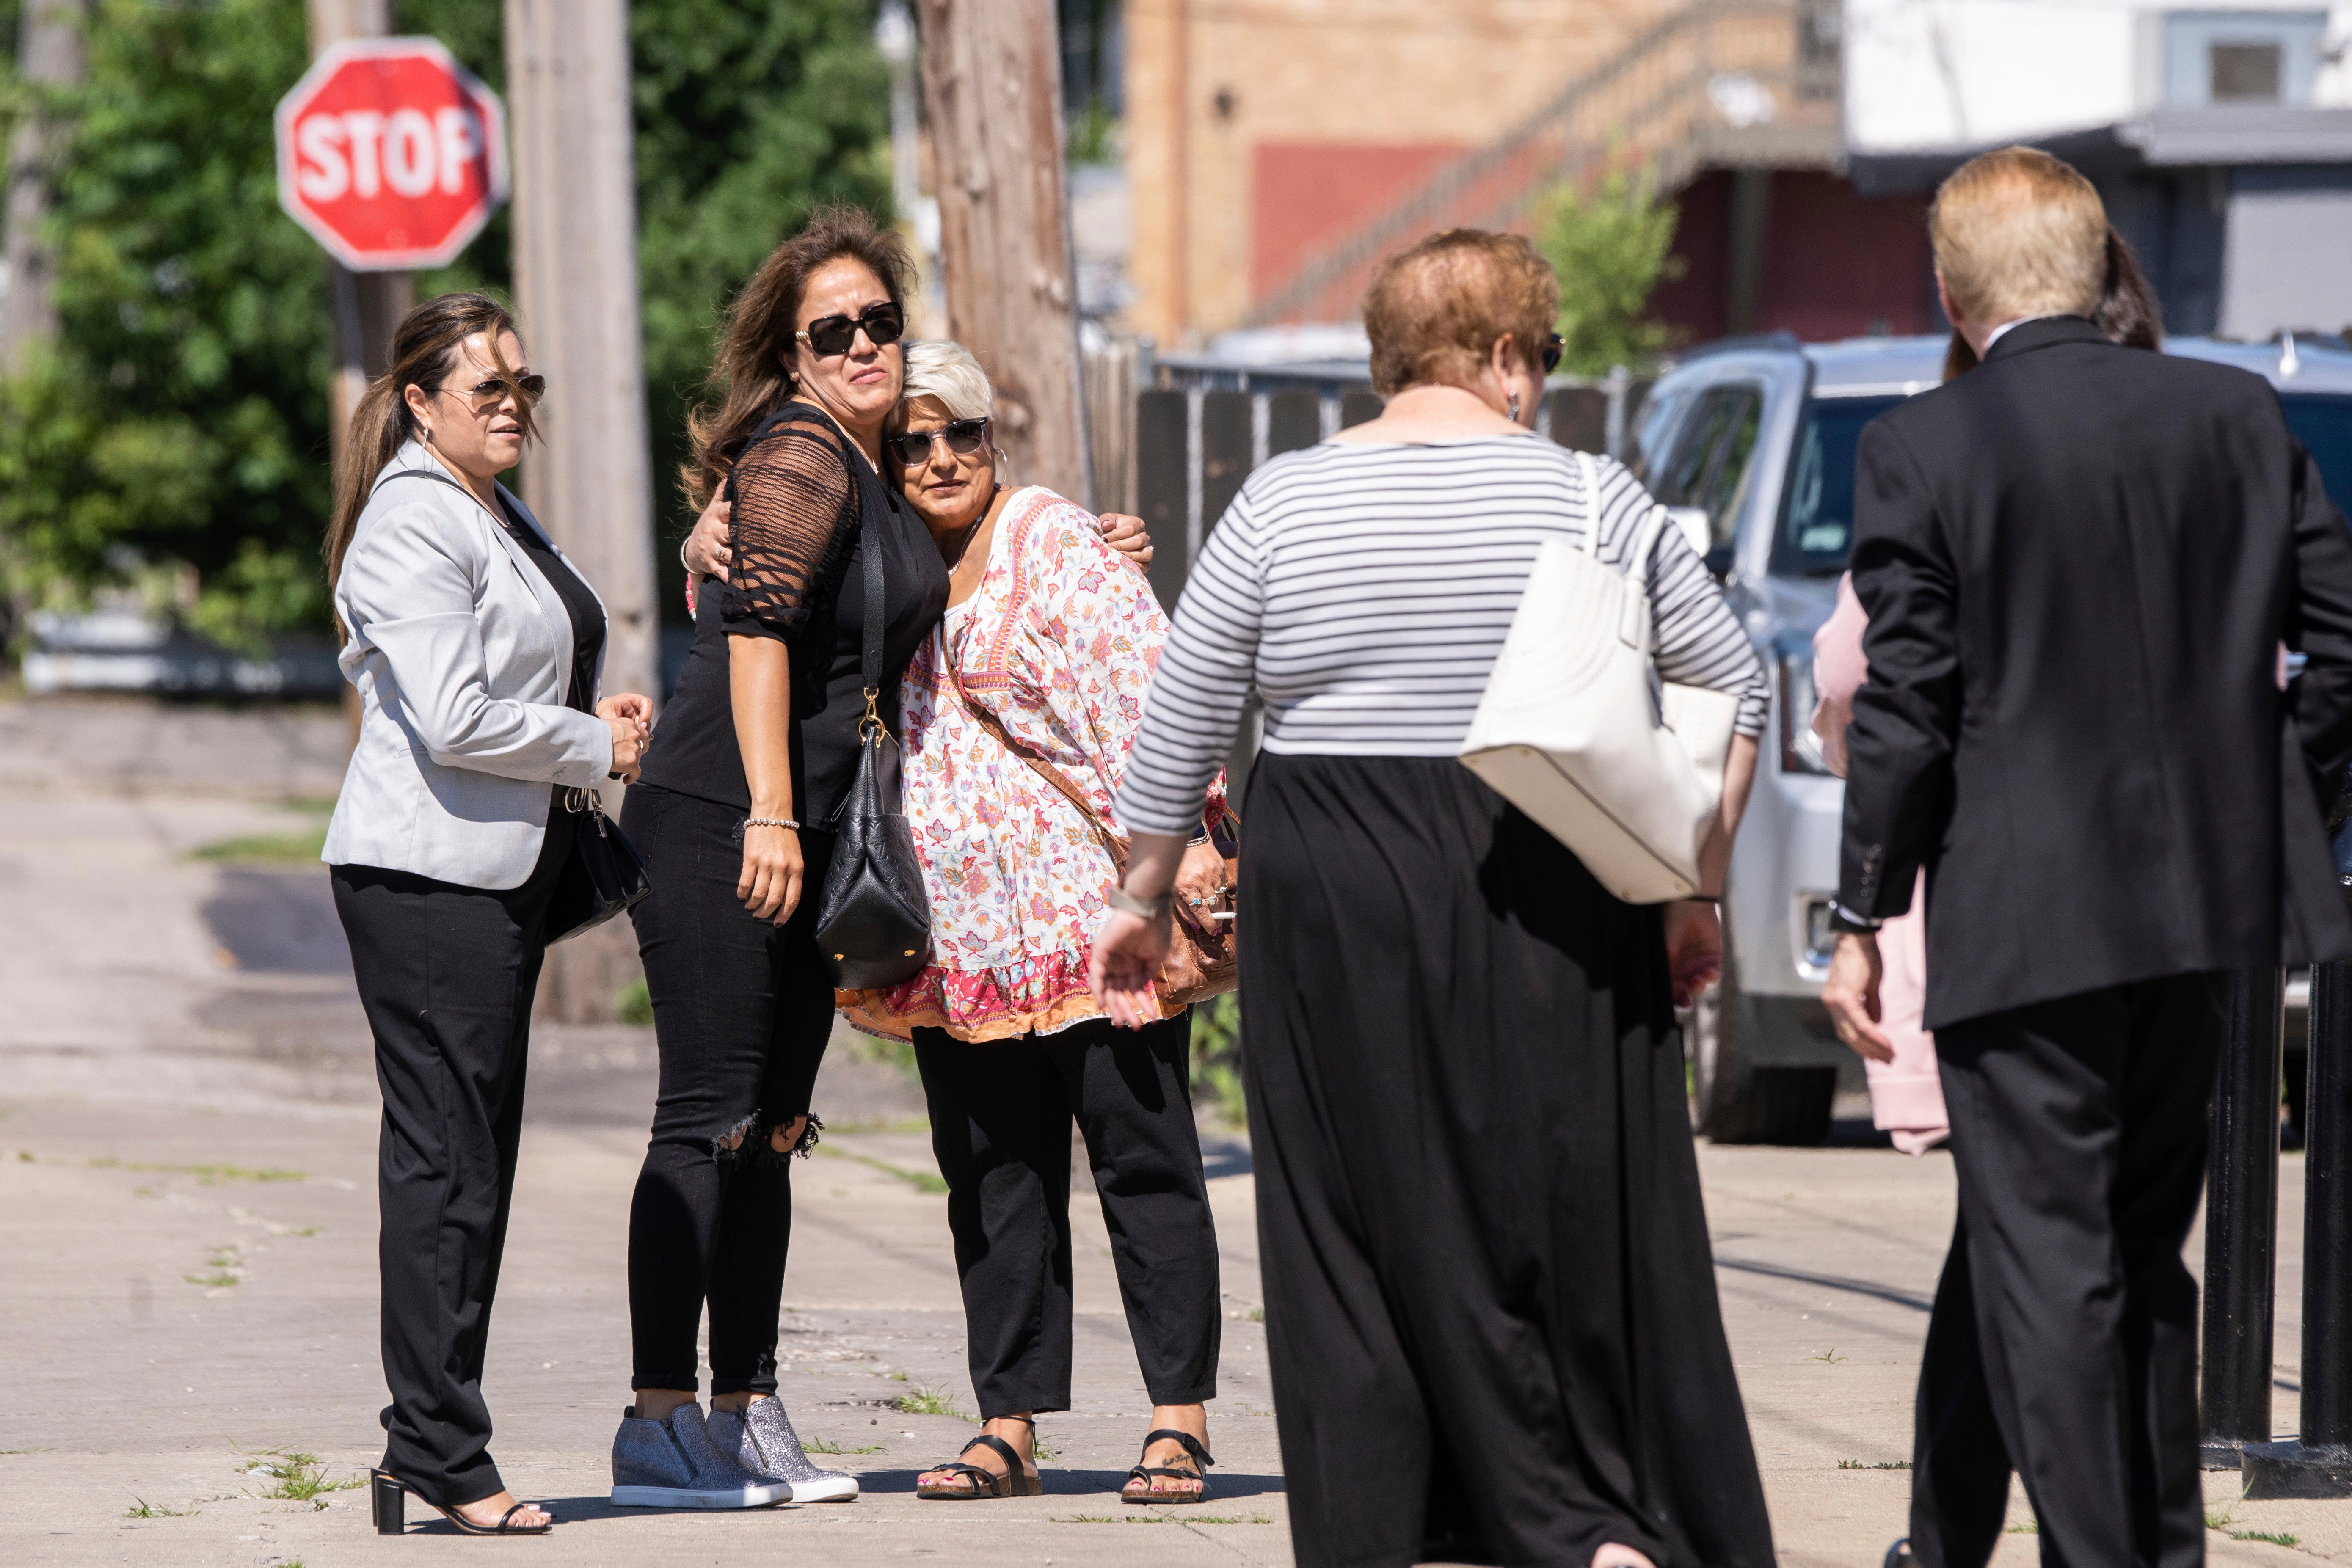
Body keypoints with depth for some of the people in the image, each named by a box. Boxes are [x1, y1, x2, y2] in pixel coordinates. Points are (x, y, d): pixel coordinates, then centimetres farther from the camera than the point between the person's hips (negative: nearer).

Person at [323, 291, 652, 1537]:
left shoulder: (502, 518, 19)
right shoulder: (413, 523, -12)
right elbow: (454, 717, -20)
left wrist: (597, 717, 13)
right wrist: (597, 747, -9)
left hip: (503, 870, 10)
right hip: (426, 873, -10)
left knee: (469, 1156, 10)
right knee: (447, 1163, -8)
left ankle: (431, 1442, 13)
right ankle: (440, 1448, -6)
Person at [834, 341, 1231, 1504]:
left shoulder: (1051, 541, -4)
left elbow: (1146, 683, -11)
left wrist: (1180, 834, -20)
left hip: (1089, 909, -6)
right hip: (957, 926, 6)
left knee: (1141, 1155, -3)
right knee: (992, 1175, 7)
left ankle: (1179, 1419, 0)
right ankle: (1009, 1424, 11)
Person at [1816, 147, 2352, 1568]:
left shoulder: (1923, 451, -9)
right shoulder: (2237, 416, 3)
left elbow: (1904, 708, -9)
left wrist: (1864, 922, -2)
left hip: (2025, 910, -5)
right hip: (2207, 903, 5)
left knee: (2046, 1257, 0)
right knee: (2140, 1247, 16)